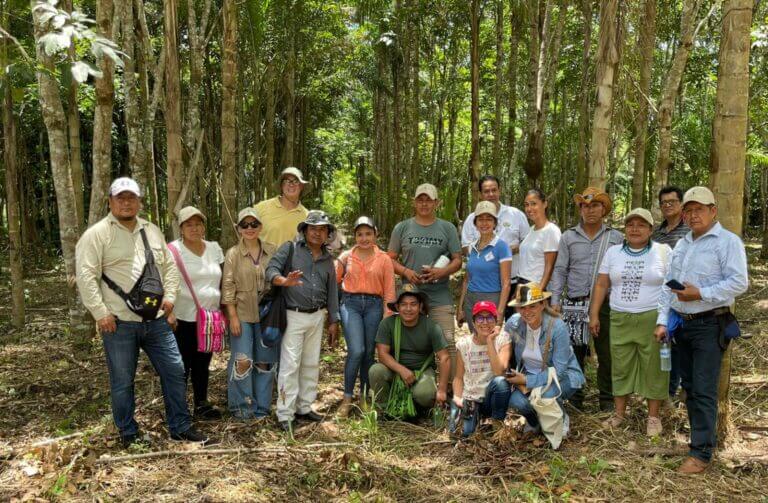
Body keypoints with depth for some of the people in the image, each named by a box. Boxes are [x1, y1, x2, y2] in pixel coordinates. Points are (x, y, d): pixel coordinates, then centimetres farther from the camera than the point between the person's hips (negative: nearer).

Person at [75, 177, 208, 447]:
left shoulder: (152, 231, 12)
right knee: (122, 381, 7)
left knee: (174, 371, 8)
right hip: (119, 323, -5)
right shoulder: (97, 234, -6)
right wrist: (100, 313, -15)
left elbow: (169, 266, 18)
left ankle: (181, 426, 21)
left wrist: (169, 296, 5)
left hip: (156, 320, 5)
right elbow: (86, 276, -12)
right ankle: (128, 433, 24)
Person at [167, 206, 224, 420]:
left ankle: (202, 405, 26)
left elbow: (221, 282, 15)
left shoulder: (214, 248, 8)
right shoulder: (173, 250, -8)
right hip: (183, 319, -5)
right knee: (182, 366, 2)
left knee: (202, 364, 15)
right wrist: (169, 313, -18)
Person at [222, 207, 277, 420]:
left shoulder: (271, 252, 4)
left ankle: (261, 407, 23)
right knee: (242, 361, -4)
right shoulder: (233, 254, -3)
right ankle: (241, 407, 14)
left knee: (265, 361, 9)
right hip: (242, 314, -3)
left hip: (266, 313, 3)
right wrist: (233, 316, -11)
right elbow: (228, 286, -5)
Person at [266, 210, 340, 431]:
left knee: (311, 364, 12)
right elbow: (271, 269, -15)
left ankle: (304, 407, 25)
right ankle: (285, 414, 1)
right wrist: (284, 281, -37)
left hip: (317, 317, 6)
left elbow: (332, 292, 17)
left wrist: (333, 321, 14)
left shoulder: (328, 260, 14)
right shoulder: (290, 249, -2)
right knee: (290, 365, -6)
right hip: (293, 315, -6)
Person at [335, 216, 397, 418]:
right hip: (350, 303, -1)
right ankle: (347, 398, -1)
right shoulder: (346, 257, 6)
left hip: (374, 305, 1)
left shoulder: (384, 259, 6)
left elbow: (389, 291, 5)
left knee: (369, 352, 7)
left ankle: (364, 397, 23)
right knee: (356, 350, -14)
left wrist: (387, 317, 1)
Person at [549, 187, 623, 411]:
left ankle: (607, 399, 18)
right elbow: (559, 271, 6)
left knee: (607, 353, 5)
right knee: (574, 352, 5)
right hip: (574, 304, 1)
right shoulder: (568, 237, 8)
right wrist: (555, 300, -1)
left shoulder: (616, 238, 7)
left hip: (606, 303, 0)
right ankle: (574, 398, 17)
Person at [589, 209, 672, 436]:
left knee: (653, 368, 3)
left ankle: (653, 417, 14)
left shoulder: (663, 252, 0)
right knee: (620, 367, 8)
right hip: (620, 320, 3)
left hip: (653, 320, -3)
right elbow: (601, 286, 10)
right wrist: (594, 315, 5)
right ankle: (619, 413, 19)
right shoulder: (613, 252, 9)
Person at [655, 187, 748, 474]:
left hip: (709, 325, -7)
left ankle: (701, 453, -1)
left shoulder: (727, 242, -7)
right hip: (682, 324, 7)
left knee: (704, 390, -6)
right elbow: (668, 286, 15)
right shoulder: (681, 245, 16)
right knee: (689, 386, 13)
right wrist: (662, 321, 8)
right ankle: (701, 437, 26)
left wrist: (700, 294, -19)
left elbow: (739, 283, -16)